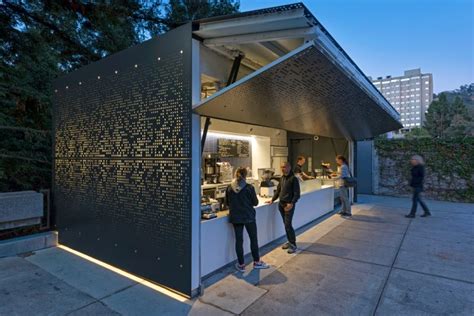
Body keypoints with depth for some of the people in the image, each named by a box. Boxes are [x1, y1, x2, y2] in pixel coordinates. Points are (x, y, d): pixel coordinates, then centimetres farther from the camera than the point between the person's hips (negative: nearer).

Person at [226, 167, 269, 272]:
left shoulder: (229, 188, -4)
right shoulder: (249, 188, -13)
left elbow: (227, 202, 7)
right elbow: (255, 202, -5)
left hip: (235, 217, 3)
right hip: (248, 217, -3)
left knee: (239, 240, 10)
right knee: (253, 239, 13)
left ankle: (241, 265, 19)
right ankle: (257, 262, 25)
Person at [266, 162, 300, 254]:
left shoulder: (293, 179, -10)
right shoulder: (282, 178, 11)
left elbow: (297, 194, -14)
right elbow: (278, 190, 19)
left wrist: (292, 203, -23)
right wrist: (272, 199, 13)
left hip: (289, 205, -7)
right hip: (281, 204, 7)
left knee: (288, 225, -7)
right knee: (286, 224, 12)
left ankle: (293, 245, 5)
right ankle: (290, 241, 25)